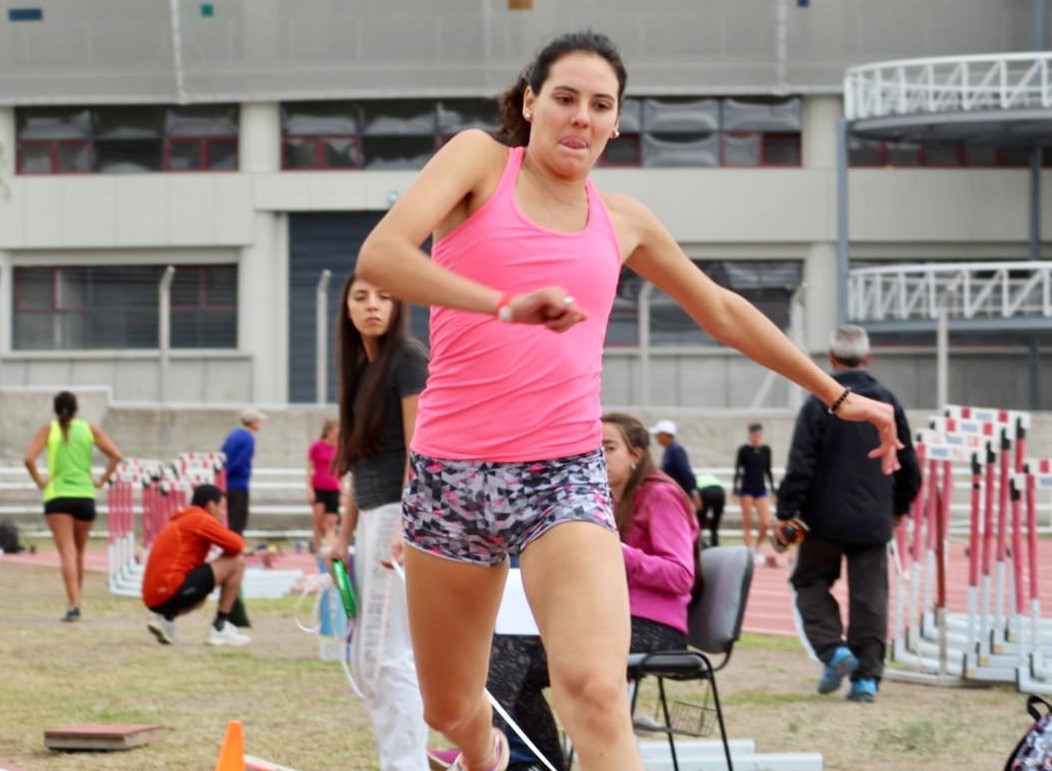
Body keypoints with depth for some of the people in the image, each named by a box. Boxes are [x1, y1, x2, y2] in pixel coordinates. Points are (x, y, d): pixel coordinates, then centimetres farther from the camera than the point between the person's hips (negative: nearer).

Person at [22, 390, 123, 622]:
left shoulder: (48, 430, 2)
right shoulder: (89, 429, 8)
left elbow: (29, 459, -11)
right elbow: (116, 456, 0)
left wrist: (39, 481, 1)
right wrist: (101, 481, 8)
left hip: (57, 496, -2)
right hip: (85, 496, 2)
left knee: (67, 553, -9)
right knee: (79, 552, 18)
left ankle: (73, 604, -23)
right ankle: (75, 600, 26)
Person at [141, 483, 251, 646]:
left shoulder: (179, 521, 26)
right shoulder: (201, 519, -2)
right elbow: (237, 546, -7)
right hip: (172, 591, -10)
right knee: (237, 562, -2)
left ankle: (166, 617, 10)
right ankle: (220, 627, -1)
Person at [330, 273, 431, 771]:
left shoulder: (408, 360, -8)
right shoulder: (361, 369, 16)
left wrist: (405, 529, -23)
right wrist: (344, 534, 18)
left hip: (401, 512, -9)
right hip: (371, 519, 9)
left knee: (387, 655, -11)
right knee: (366, 660, 9)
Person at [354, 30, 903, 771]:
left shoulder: (623, 221, 13)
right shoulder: (480, 160, 2)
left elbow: (724, 312, 29)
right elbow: (380, 256, -15)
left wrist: (837, 393, 31)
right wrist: (506, 305, -28)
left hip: (564, 478, 1)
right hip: (451, 472, -1)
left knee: (595, 694, -24)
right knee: (451, 710, 14)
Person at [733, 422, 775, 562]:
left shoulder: (766, 450, 5)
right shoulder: (744, 450, -5)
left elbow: (768, 471, 13)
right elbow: (737, 471, -3)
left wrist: (773, 489, 13)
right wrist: (736, 491, -9)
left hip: (761, 489, 3)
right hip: (746, 489, -3)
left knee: (766, 523, -5)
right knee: (747, 523, -1)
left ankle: (758, 547, 17)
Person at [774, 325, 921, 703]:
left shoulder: (820, 403, -8)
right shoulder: (888, 403, 6)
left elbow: (800, 466, -12)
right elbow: (908, 464, 14)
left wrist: (785, 513, -6)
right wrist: (900, 505, 29)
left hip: (826, 518, -3)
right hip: (873, 521, 3)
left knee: (811, 581, 13)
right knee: (870, 596, 6)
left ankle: (833, 649, -6)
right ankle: (867, 676, 2)